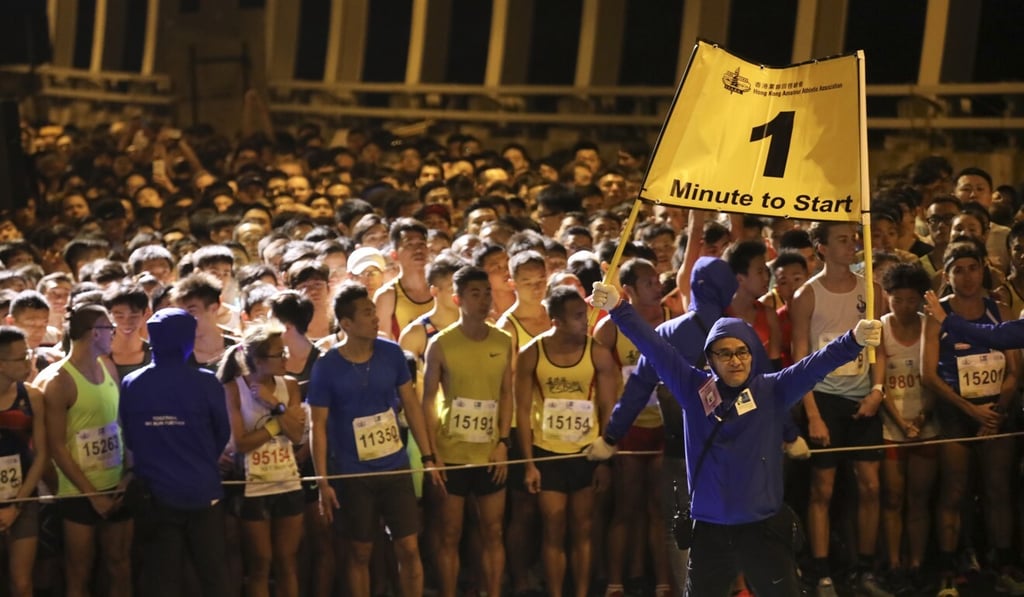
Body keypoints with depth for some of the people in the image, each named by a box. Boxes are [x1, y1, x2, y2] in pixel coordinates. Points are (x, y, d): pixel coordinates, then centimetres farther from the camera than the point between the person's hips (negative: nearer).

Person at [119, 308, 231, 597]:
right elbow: (222, 435, 3)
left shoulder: (131, 386, -6)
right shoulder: (206, 383, -11)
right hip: (203, 494, -1)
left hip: (156, 497, 1)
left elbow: (130, 440, 6)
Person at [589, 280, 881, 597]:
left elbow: (815, 364, -16)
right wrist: (618, 308, -15)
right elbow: (655, 347, -6)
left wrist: (854, 340, -33)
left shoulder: (772, 391, -4)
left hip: (764, 530, -2)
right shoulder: (694, 389, -1)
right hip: (710, 531, 2)